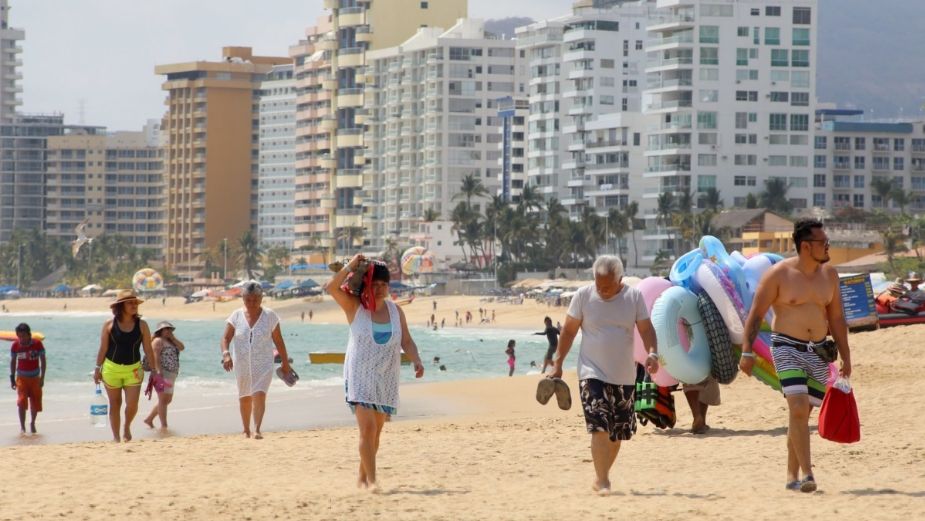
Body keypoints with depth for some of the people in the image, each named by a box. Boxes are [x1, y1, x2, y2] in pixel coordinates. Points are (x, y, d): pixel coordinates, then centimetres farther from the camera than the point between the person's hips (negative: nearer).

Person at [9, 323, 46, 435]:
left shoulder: (37, 344, -11)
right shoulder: (15, 345, -8)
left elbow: (43, 361, -4)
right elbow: (13, 361, 5)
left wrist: (42, 377, -10)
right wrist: (12, 378, 2)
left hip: (35, 378, 0)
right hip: (21, 378, 0)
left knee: (35, 404, 7)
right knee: (21, 402, -16)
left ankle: (32, 423, 32)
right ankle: (22, 427, -13)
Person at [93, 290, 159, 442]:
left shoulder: (141, 325, 0)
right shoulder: (110, 324, -3)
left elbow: (148, 350, 2)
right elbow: (103, 348, 2)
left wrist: (155, 369, 0)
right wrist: (98, 368, 1)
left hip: (133, 369, 0)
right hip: (111, 368, 0)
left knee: (132, 404, -10)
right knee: (115, 404, 7)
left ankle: (127, 427, 21)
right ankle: (116, 437, 17)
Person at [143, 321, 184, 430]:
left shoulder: (170, 341, 21)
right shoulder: (158, 341, -6)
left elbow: (182, 347, 11)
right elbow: (155, 357, -16)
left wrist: (172, 338, 4)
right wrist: (158, 372, -25)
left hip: (171, 375, 10)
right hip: (162, 374, -10)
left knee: (168, 400, 15)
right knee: (163, 400, -10)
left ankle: (149, 419, 24)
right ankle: (164, 426, -12)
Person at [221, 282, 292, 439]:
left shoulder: (269, 316, -2)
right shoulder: (236, 316, -1)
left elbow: (278, 341, 4)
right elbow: (226, 338, -6)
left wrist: (285, 363, 6)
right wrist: (226, 354, -25)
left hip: (263, 364, -2)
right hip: (242, 365, 2)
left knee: (259, 395, -18)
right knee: (244, 398, 14)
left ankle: (257, 430, -25)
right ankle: (246, 430, 29)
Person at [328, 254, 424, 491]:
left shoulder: (395, 310, 7)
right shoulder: (355, 307, -4)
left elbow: (407, 341, 7)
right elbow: (332, 288, -19)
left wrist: (416, 361, -9)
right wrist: (350, 266, -20)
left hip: (386, 378, 4)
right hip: (360, 376, -4)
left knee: (375, 432, 10)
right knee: (367, 427, -17)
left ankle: (362, 476, 24)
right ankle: (371, 479, -19)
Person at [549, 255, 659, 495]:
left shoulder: (634, 296, -1)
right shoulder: (583, 296, -5)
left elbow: (646, 329, -2)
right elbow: (569, 331, 3)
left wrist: (652, 353, -20)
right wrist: (558, 362, 1)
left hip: (624, 376, 3)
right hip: (592, 374, -3)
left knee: (617, 432, 11)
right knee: (599, 427, -17)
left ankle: (601, 477, 27)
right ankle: (603, 481, -19)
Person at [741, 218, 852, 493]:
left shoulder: (828, 274, 7)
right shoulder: (779, 274, -8)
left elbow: (836, 318, 14)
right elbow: (756, 315, -5)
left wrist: (846, 357, 14)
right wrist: (747, 352, -12)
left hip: (817, 353, 5)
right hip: (787, 349, -5)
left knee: (802, 414, 8)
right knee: (799, 408, -19)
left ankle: (792, 475, 18)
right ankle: (807, 474, -22)